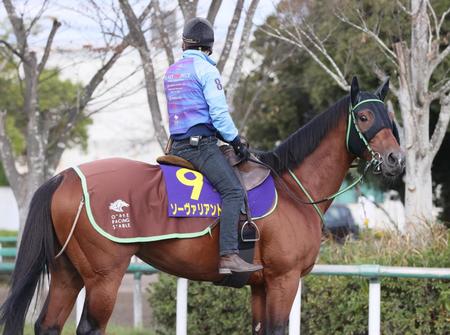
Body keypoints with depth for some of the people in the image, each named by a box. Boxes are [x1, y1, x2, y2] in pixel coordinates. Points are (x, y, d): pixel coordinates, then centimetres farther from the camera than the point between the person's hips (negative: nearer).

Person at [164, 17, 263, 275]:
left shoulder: (171, 72, 19)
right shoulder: (205, 69, -5)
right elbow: (219, 113, -12)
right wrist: (237, 142, -2)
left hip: (178, 145, 9)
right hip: (201, 144, -9)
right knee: (233, 190, -19)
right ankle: (229, 255, -34)